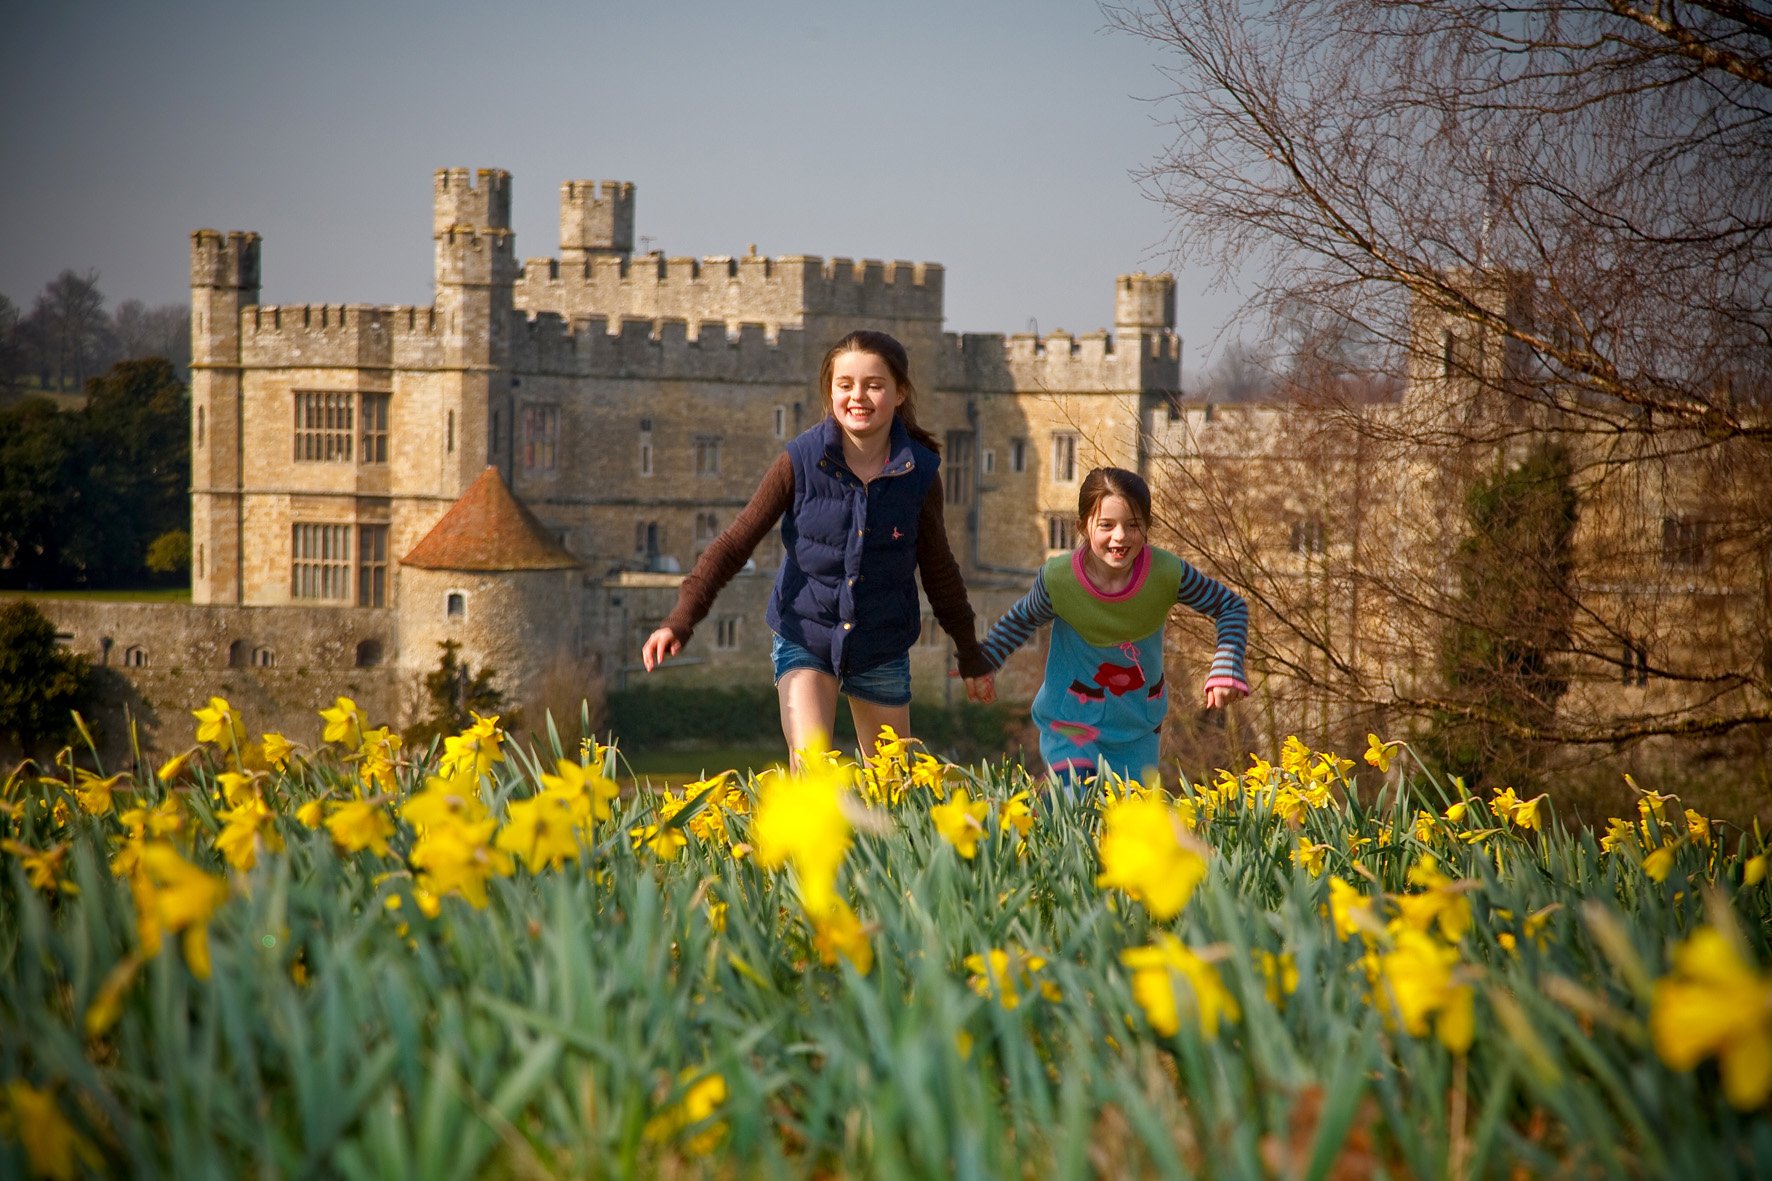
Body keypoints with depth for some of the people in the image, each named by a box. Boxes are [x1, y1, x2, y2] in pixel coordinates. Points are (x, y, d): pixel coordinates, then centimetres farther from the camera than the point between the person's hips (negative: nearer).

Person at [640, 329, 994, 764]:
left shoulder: (919, 474, -8)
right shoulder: (801, 462, -13)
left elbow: (939, 571, 6)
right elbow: (736, 542, -10)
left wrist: (972, 658, 14)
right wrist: (680, 621, -21)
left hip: (881, 653, 2)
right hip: (804, 642, -2)